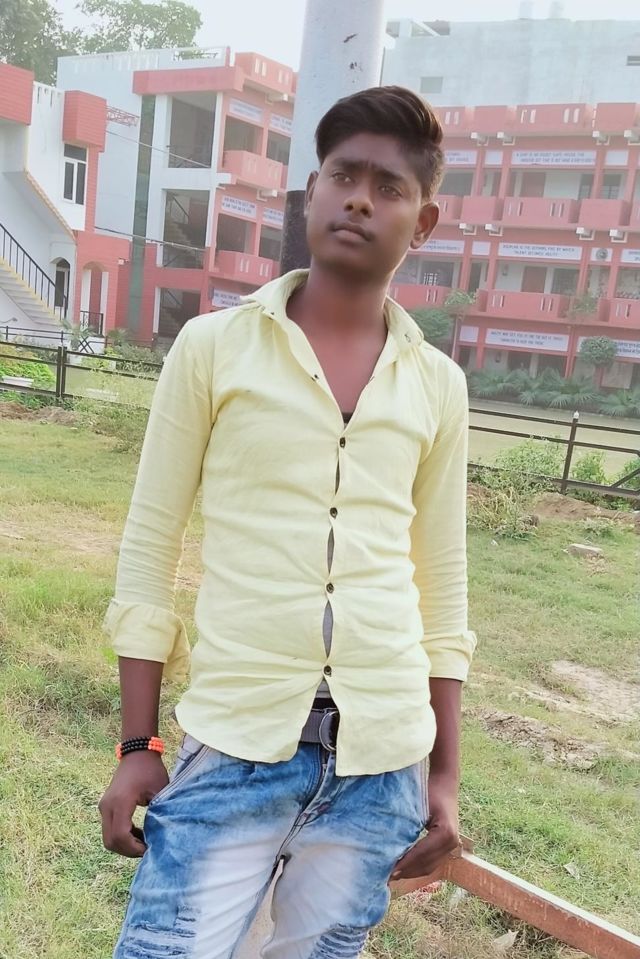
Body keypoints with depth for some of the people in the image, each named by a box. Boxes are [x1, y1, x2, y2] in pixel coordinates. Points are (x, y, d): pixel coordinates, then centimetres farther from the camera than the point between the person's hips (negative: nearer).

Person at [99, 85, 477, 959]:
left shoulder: (437, 385, 5)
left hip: (382, 757, 2)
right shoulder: (214, 346, -2)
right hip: (235, 740, -2)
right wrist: (137, 744, -2)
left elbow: (441, 586, 9)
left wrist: (444, 772, 10)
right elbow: (150, 550, 0)